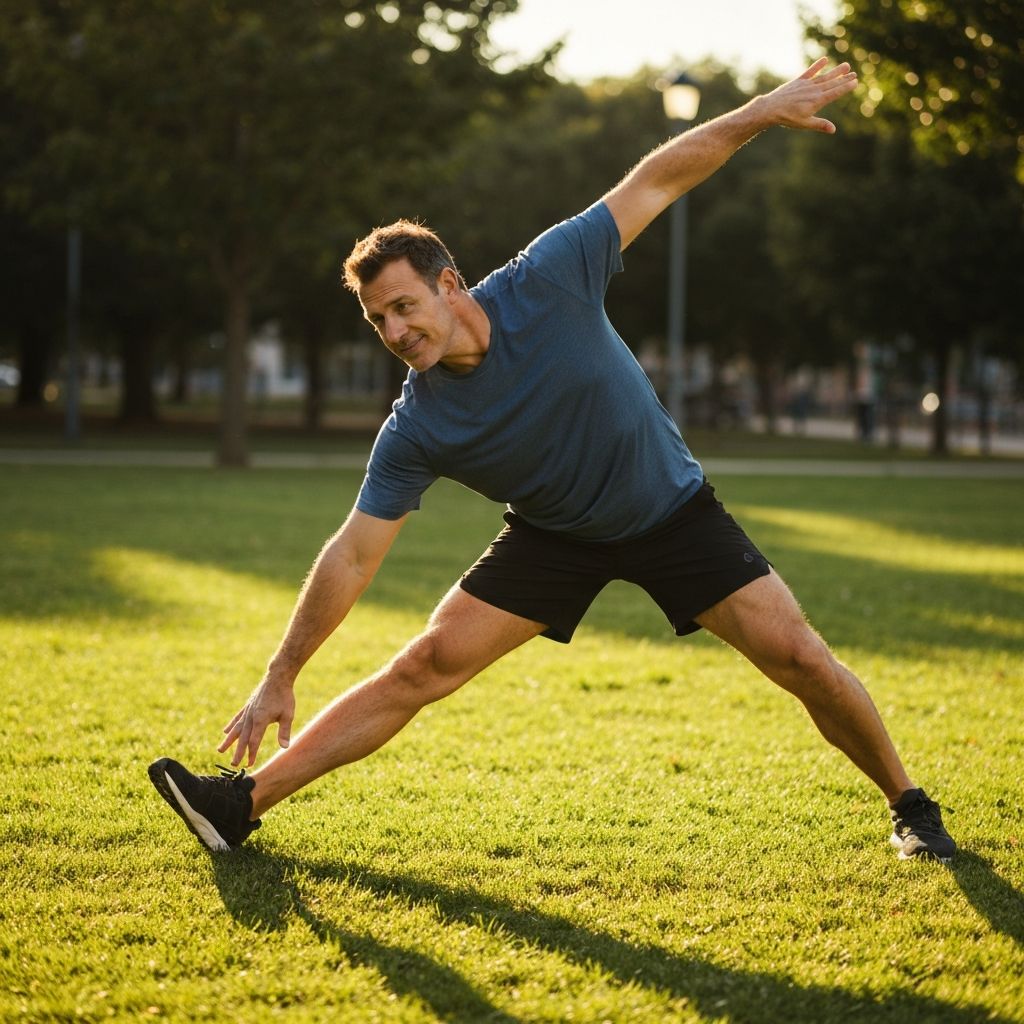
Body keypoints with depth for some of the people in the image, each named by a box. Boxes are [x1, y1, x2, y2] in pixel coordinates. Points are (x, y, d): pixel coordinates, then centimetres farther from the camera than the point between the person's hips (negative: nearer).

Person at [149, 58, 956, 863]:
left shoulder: (547, 281, -26)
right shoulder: (417, 429, -21)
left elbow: (654, 182, -16)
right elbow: (352, 556, -16)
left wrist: (765, 110, -18)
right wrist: (281, 678, -16)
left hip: (672, 509, 0)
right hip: (554, 537, 0)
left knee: (799, 657, -8)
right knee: (425, 664, -11)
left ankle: (910, 806, 14)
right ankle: (244, 803, -8)